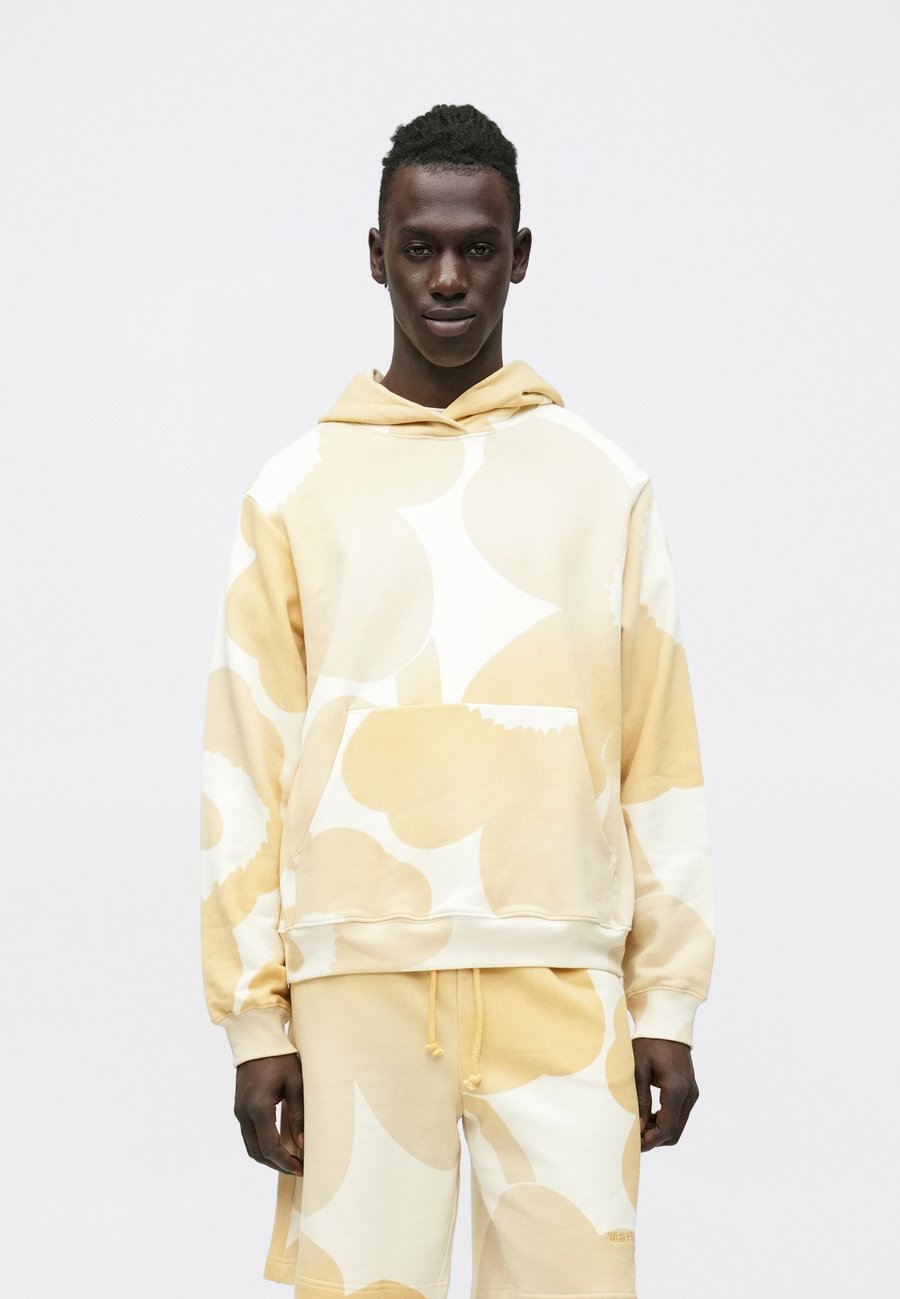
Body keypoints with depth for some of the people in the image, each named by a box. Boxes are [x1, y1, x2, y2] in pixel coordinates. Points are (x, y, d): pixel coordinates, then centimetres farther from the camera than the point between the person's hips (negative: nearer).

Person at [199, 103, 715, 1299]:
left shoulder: (606, 483, 9)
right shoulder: (297, 491, 7)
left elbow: (657, 759, 8)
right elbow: (250, 764, 5)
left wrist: (668, 1000, 3)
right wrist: (254, 1016, 0)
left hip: (561, 976, 0)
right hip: (356, 977, 0)